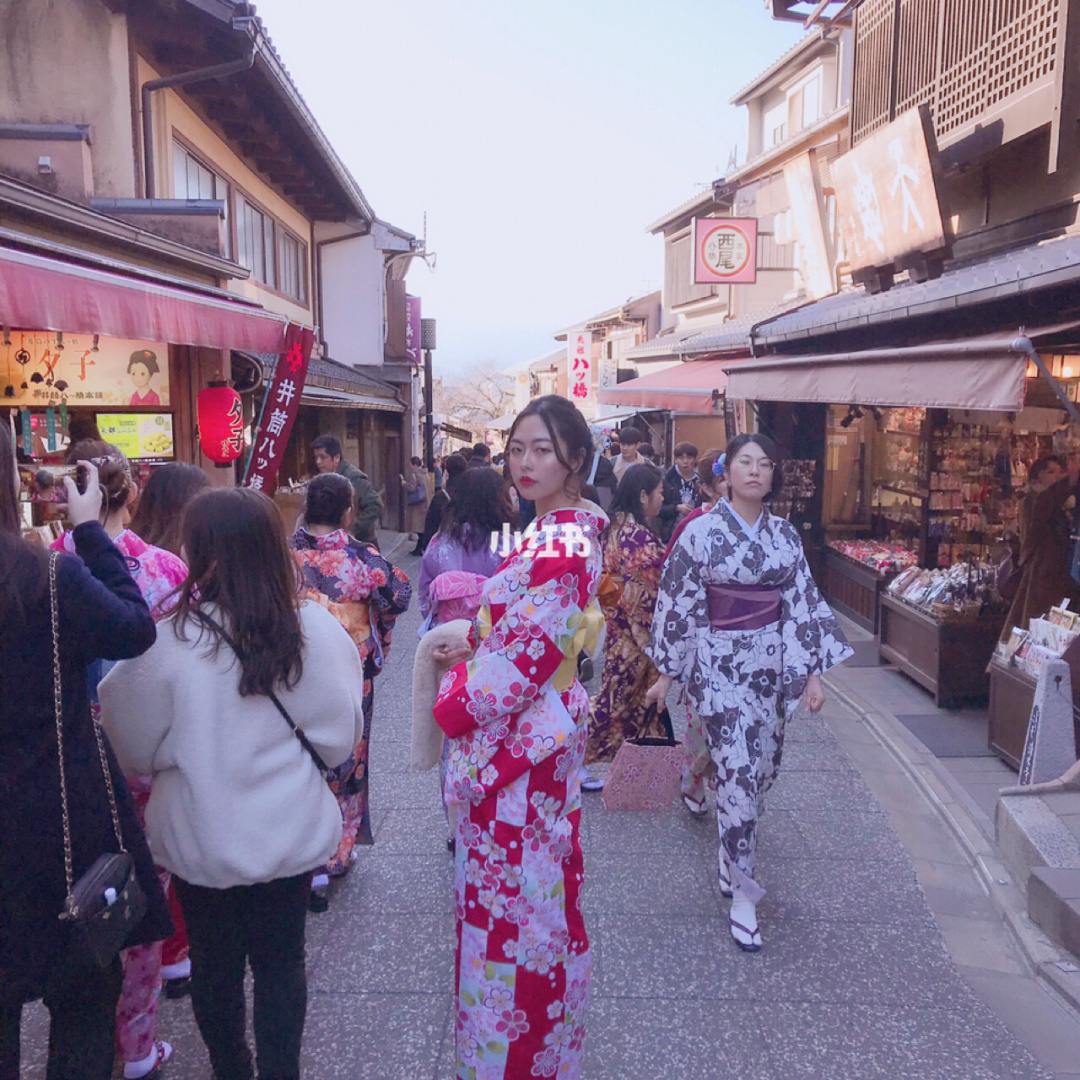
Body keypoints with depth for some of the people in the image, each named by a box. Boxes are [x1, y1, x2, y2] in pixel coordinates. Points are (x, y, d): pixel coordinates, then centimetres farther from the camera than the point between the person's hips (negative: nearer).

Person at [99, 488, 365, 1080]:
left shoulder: (167, 642, -22)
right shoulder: (316, 629, -17)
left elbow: (134, 751, -7)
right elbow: (341, 740, -5)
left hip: (202, 841, 0)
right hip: (291, 836, 1)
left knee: (214, 963, 22)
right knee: (281, 963, 19)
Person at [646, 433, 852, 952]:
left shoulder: (785, 534, 5)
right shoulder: (701, 532, -7)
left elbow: (803, 601, 5)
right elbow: (678, 604, -4)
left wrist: (814, 672, 1)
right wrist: (667, 673, -1)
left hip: (773, 663, 5)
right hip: (720, 665, -4)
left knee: (763, 769, 13)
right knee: (739, 774, -7)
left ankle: (731, 856, 38)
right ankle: (741, 894, 6)